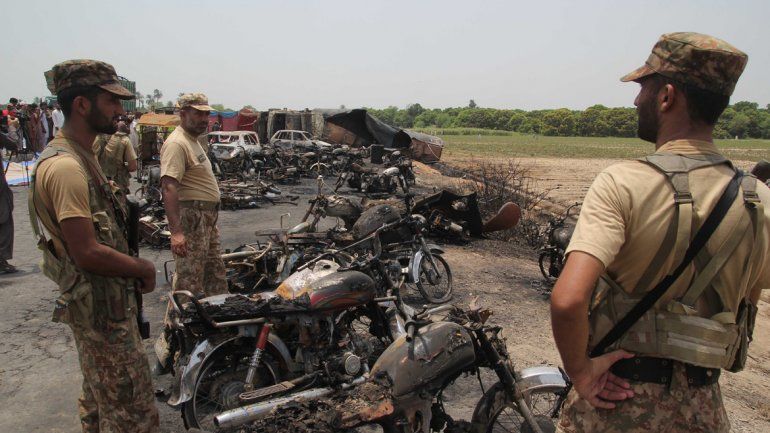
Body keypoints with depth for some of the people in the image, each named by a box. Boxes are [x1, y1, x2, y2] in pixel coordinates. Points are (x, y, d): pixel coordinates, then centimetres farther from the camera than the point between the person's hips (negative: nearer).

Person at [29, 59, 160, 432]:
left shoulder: (77, 156, 10)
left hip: (101, 301, 11)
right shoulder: (66, 167, -23)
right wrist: (143, 268, -12)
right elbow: (87, 253, -26)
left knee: (99, 403, 25)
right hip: (101, 305, -11)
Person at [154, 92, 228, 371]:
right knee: (188, 285, -7)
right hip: (191, 218, -10)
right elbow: (169, 186, -27)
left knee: (216, 275, 20)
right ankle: (168, 350, 2)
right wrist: (176, 231, -34)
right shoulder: (177, 144, -17)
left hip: (208, 219, 10)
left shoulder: (195, 140, 17)